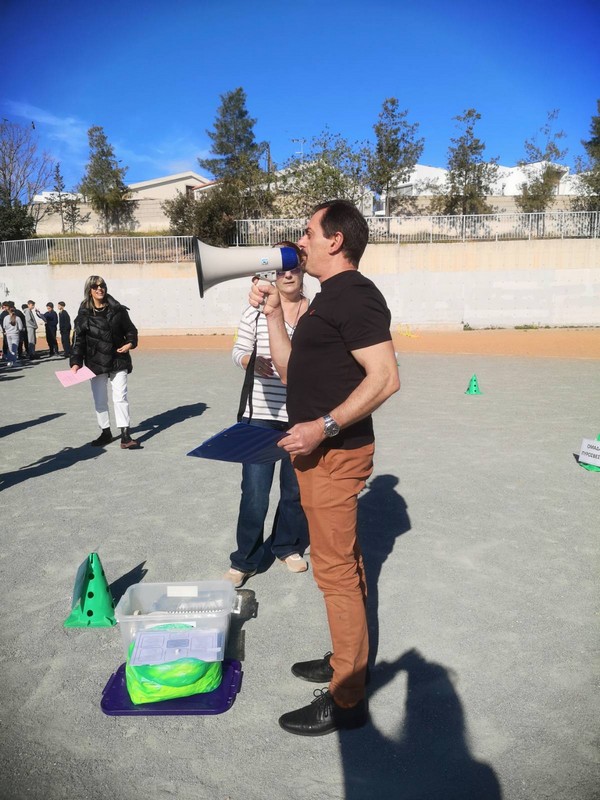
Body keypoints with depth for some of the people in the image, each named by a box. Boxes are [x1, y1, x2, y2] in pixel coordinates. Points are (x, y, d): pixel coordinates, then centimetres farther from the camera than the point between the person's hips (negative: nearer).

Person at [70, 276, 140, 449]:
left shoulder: (117, 309, 0)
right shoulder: (84, 314, 0)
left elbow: (130, 330, 9)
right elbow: (78, 340, -2)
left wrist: (130, 343, -11)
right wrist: (76, 362, -11)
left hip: (118, 361, -1)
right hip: (96, 363, 1)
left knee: (120, 397, -3)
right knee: (99, 400, 9)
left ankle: (125, 436, -1)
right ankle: (106, 433, 25)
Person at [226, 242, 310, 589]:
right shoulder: (256, 309, -2)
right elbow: (239, 351, 2)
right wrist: (253, 362, -16)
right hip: (261, 415, -2)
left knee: (296, 488, 15)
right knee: (254, 492, 0)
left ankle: (288, 546, 38)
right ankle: (244, 561, 20)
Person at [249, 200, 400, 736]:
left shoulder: (355, 295, -14)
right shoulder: (329, 298, 17)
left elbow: (385, 378, -24)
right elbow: (289, 371, 17)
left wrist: (323, 426, -26)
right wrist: (273, 314, 11)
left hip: (335, 452, -10)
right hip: (320, 451, 10)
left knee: (336, 568, -2)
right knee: (343, 563, 19)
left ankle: (346, 699, 14)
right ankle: (346, 661, 36)